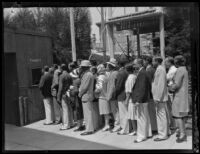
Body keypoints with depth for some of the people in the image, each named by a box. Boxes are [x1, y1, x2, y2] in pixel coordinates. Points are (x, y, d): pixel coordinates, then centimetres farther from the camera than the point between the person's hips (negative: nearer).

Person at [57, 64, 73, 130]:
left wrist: (58, 97, -11)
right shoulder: (69, 76, 8)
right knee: (69, 109, 13)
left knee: (65, 110, -3)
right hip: (69, 94, 7)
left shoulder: (62, 76, -12)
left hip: (64, 94, -7)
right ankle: (70, 123, 22)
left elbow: (60, 87, -14)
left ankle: (66, 125, 2)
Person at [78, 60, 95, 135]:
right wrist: (80, 93, 9)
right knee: (88, 112, 15)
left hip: (86, 96, -10)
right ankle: (91, 127, 24)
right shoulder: (86, 74, 16)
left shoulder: (88, 74, -16)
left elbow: (85, 86, -19)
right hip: (86, 96, 10)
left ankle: (89, 129, 2)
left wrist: (80, 94, -8)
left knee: (88, 113, -4)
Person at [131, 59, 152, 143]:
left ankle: (141, 136, 11)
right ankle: (148, 133, 30)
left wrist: (138, 100, -23)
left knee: (141, 118, 0)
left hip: (141, 99, -10)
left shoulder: (142, 73, -18)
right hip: (144, 99, 10)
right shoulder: (142, 72, 12)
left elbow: (142, 88, -23)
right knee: (145, 117, 18)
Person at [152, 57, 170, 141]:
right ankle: (166, 132, 28)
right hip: (161, 97, 10)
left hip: (160, 97, -10)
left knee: (161, 115, -3)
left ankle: (162, 135, 5)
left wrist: (158, 98, -22)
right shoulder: (160, 69, 16)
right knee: (163, 115, 16)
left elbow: (161, 85, -21)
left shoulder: (160, 69, -15)